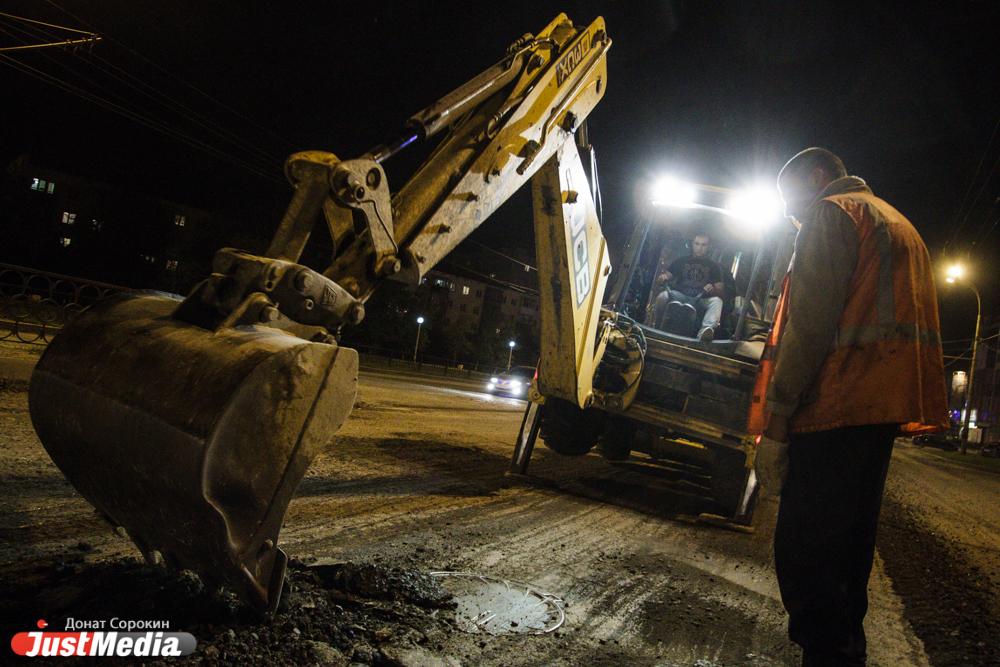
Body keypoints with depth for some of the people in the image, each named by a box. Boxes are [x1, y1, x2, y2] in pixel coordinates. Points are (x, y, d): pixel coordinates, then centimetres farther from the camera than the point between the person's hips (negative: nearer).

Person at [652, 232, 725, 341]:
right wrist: (662, 277, -17)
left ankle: (707, 329, -57)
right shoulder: (681, 261, 17)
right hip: (680, 296, 0)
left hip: (701, 300, 0)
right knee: (663, 296, -30)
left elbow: (720, 292, 5)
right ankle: (657, 327, -22)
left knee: (717, 301, -32)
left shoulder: (714, 266, 15)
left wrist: (713, 289, -20)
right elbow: (666, 276, 9)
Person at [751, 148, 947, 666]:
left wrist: (775, 424, -16)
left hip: (837, 407, -10)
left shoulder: (832, 214, -2)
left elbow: (808, 326, -15)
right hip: (884, 406, 10)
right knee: (848, 547, 16)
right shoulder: (899, 224, 28)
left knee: (803, 552, -9)